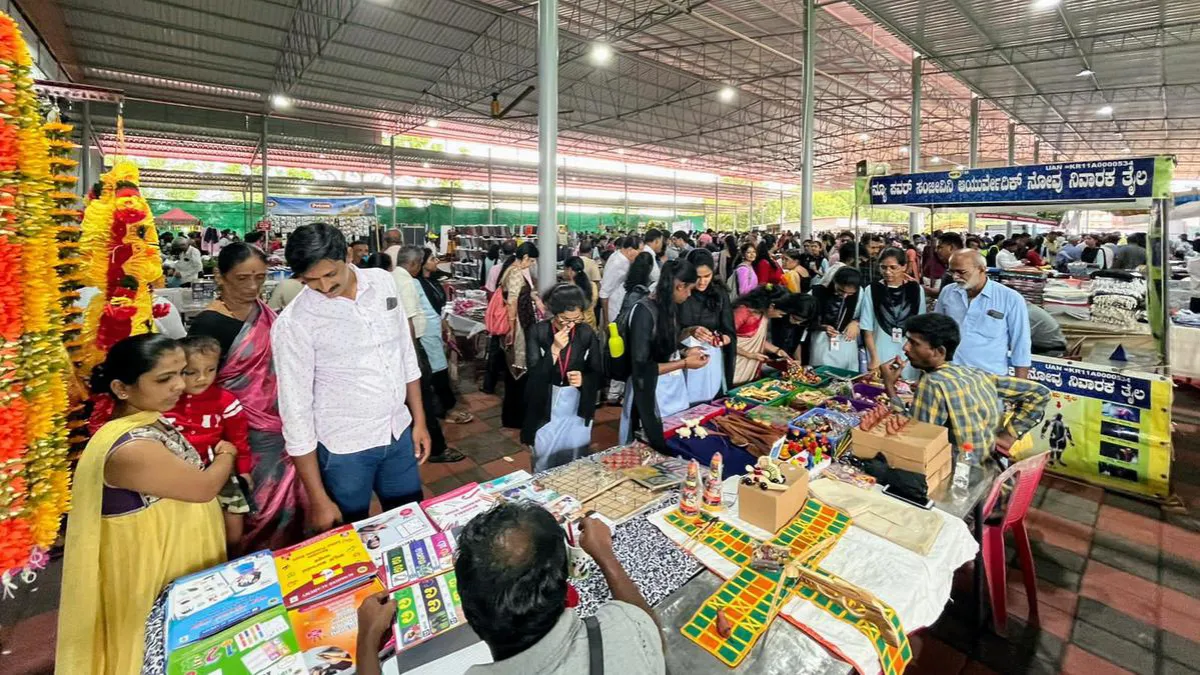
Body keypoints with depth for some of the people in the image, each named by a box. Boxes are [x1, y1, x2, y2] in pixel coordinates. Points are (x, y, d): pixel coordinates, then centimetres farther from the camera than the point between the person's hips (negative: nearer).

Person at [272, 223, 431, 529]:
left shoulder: (383, 282, -5)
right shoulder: (293, 324, -17)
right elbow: (296, 409, -13)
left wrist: (419, 421, 6)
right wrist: (318, 498, -10)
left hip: (398, 434, 4)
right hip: (344, 448, -3)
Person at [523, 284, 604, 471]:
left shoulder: (587, 333, -7)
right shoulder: (538, 331, -11)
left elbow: (599, 374, 0)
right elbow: (534, 375, -14)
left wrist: (584, 380, -21)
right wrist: (554, 349, -26)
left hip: (578, 410, 1)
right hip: (546, 408, 0)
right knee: (544, 466, 16)